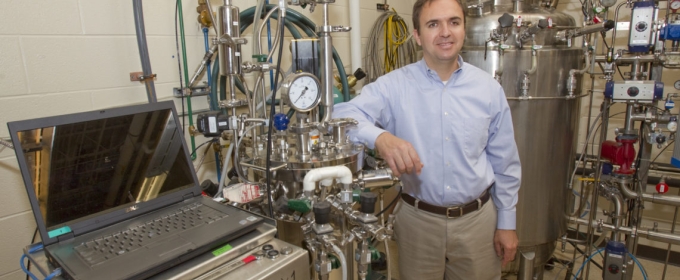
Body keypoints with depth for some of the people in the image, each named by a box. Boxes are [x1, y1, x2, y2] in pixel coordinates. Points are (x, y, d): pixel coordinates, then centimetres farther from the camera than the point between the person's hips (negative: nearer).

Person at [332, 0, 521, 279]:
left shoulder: (489, 88, -2)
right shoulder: (395, 84, -10)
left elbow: (505, 163, 4)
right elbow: (344, 113, -23)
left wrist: (507, 223, 6)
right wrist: (380, 137, -42)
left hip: (477, 219, 2)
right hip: (417, 220, -1)